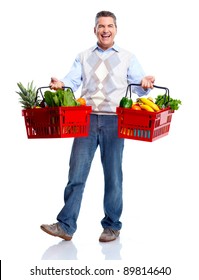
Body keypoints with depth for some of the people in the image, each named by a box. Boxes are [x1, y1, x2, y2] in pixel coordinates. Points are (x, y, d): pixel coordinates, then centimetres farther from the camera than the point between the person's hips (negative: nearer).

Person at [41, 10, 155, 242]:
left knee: (113, 174, 3)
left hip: (114, 121, -1)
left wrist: (144, 84, -20)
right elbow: (72, 81, 5)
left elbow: (138, 85, 3)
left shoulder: (127, 58, 14)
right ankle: (66, 226, 1)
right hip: (86, 119, 1)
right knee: (77, 172, -3)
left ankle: (112, 226, 15)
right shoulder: (83, 57, 18)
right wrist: (60, 84, -17)